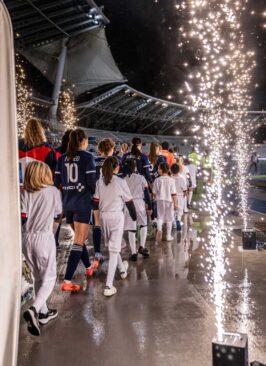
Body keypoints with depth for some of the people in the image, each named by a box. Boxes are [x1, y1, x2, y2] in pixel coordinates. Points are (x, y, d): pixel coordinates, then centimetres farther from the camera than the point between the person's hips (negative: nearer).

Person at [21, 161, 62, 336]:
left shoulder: (25, 193, 3)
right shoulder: (53, 191, -2)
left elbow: (22, 218, -4)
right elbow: (59, 214, 9)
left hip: (27, 238, 4)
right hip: (44, 237, -4)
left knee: (38, 277, 18)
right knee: (49, 277, 5)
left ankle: (43, 312, 28)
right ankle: (34, 310, -17)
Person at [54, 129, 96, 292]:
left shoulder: (62, 158, 7)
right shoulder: (87, 157, -6)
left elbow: (57, 182, 7)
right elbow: (91, 181, -10)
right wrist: (94, 195, 8)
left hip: (68, 203, 6)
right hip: (83, 203, -6)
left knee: (80, 237, 23)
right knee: (78, 242, -3)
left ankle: (89, 267, 40)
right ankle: (67, 281, -9)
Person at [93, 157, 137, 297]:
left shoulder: (99, 182, 4)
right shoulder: (121, 182, -6)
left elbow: (95, 202, 6)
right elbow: (129, 202, -2)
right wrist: (134, 217, 11)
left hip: (103, 216, 4)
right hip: (116, 215, -4)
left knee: (111, 245, 24)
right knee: (114, 249, -2)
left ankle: (122, 269, 47)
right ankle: (109, 286, -6)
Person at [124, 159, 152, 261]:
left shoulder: (124, 180, 6)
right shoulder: (141, 178, 3)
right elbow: (147, 193, 1)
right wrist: (149, 206, 6)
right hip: (139, 202, -1)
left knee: (131, 229, 4)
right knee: (144, 225, 21)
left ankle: (133, 253, 5)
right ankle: (142, 247, 12)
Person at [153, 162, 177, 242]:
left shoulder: (157, 180, -7)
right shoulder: (171, 180, -10)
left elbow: (154, 192, 0)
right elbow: (173, 193, -11)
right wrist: (175, 203, -4)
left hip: (160, 201, 1)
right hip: (169, 200, -1)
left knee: (160, 217, 12)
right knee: (169, 218, 10)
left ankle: (159, 229, -16)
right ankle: (168, 236, 18)